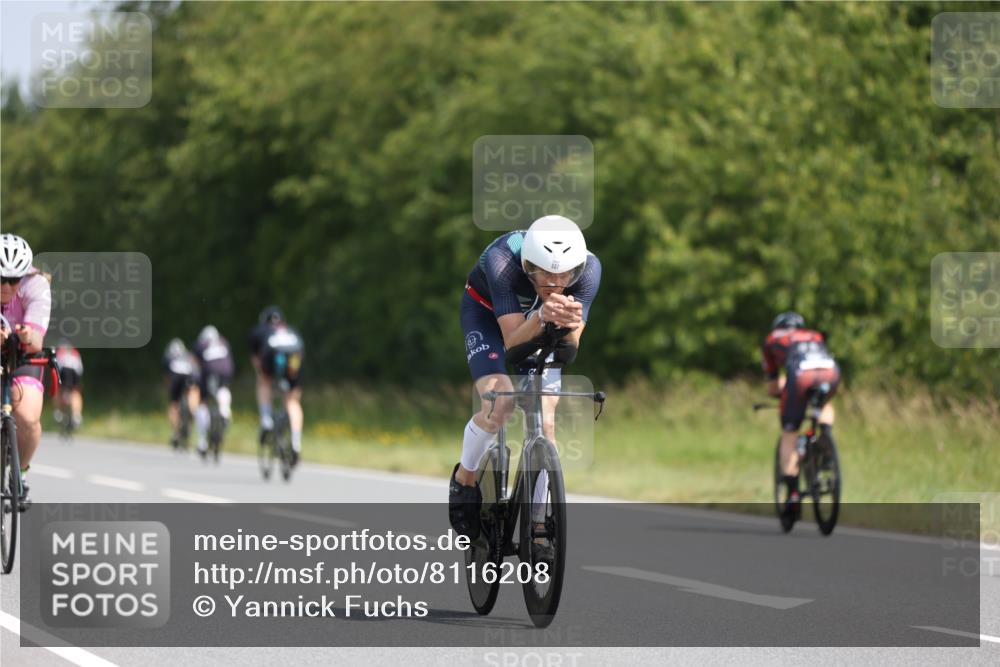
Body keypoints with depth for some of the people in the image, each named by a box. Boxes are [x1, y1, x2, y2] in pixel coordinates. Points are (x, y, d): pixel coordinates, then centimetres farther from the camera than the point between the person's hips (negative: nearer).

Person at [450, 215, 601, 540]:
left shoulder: (588, 268, -32)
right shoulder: (502, 260, -40)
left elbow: (570, 348, -34)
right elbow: (512, 342, -40)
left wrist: (570, 324, -56)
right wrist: (540, 317, -59)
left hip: (542, 329, 3)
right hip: (487, 313, -3)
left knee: (544, 422, -9)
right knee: (498, 404, -25)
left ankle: (536, 521, 6)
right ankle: (464, 479, 4)